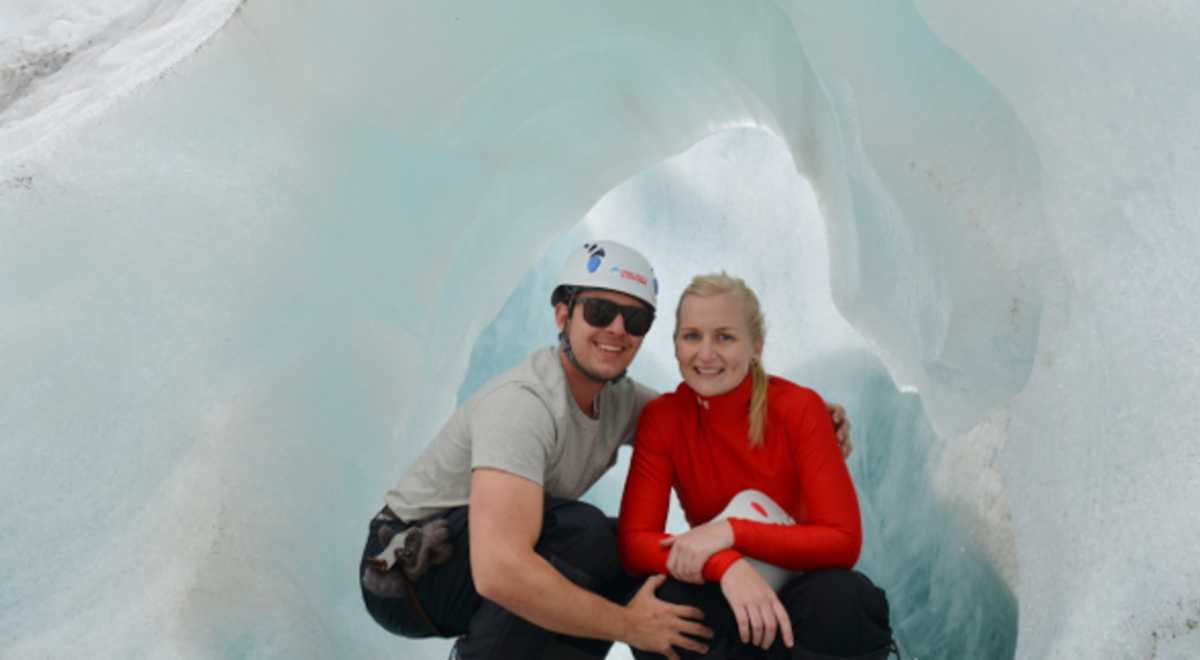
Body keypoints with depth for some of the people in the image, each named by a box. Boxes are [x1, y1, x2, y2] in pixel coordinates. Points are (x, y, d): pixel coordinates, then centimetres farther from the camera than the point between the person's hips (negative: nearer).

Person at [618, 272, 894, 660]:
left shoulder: (799, 407, -13)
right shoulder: (662, 418, -8)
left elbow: (844, 540, -19)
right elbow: (634, 541, -17)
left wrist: (732, 532, -31)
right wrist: (726, 566, -35)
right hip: (719, 608, 1)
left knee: (841, 598, -34)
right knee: (662, 603, -32)